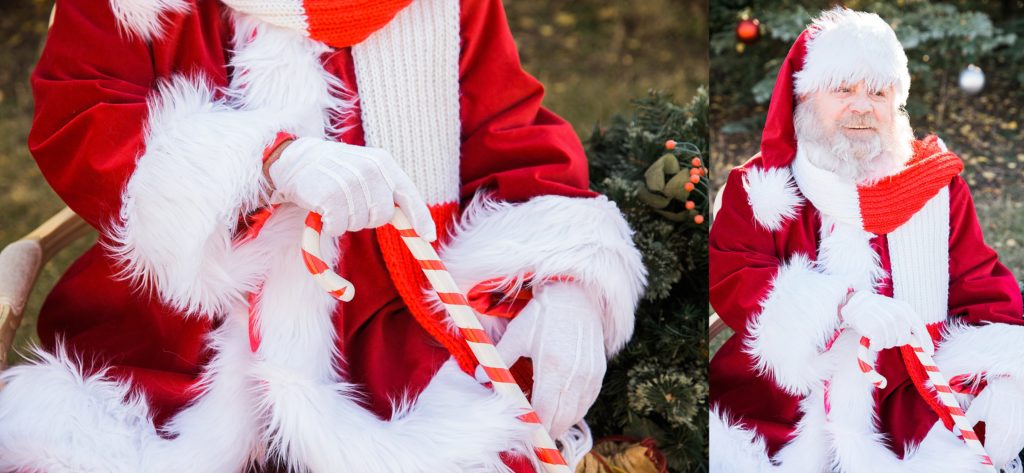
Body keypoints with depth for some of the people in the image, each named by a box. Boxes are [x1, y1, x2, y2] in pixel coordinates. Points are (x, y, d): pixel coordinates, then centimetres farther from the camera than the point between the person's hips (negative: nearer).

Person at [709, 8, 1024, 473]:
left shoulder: (938, 186, 11)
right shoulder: (759, 186, 7)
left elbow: (981, 290, 6)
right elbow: (726, 278, -7)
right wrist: (844, 305, -22)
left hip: (907, 398, 1)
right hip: (775, 402, -1)